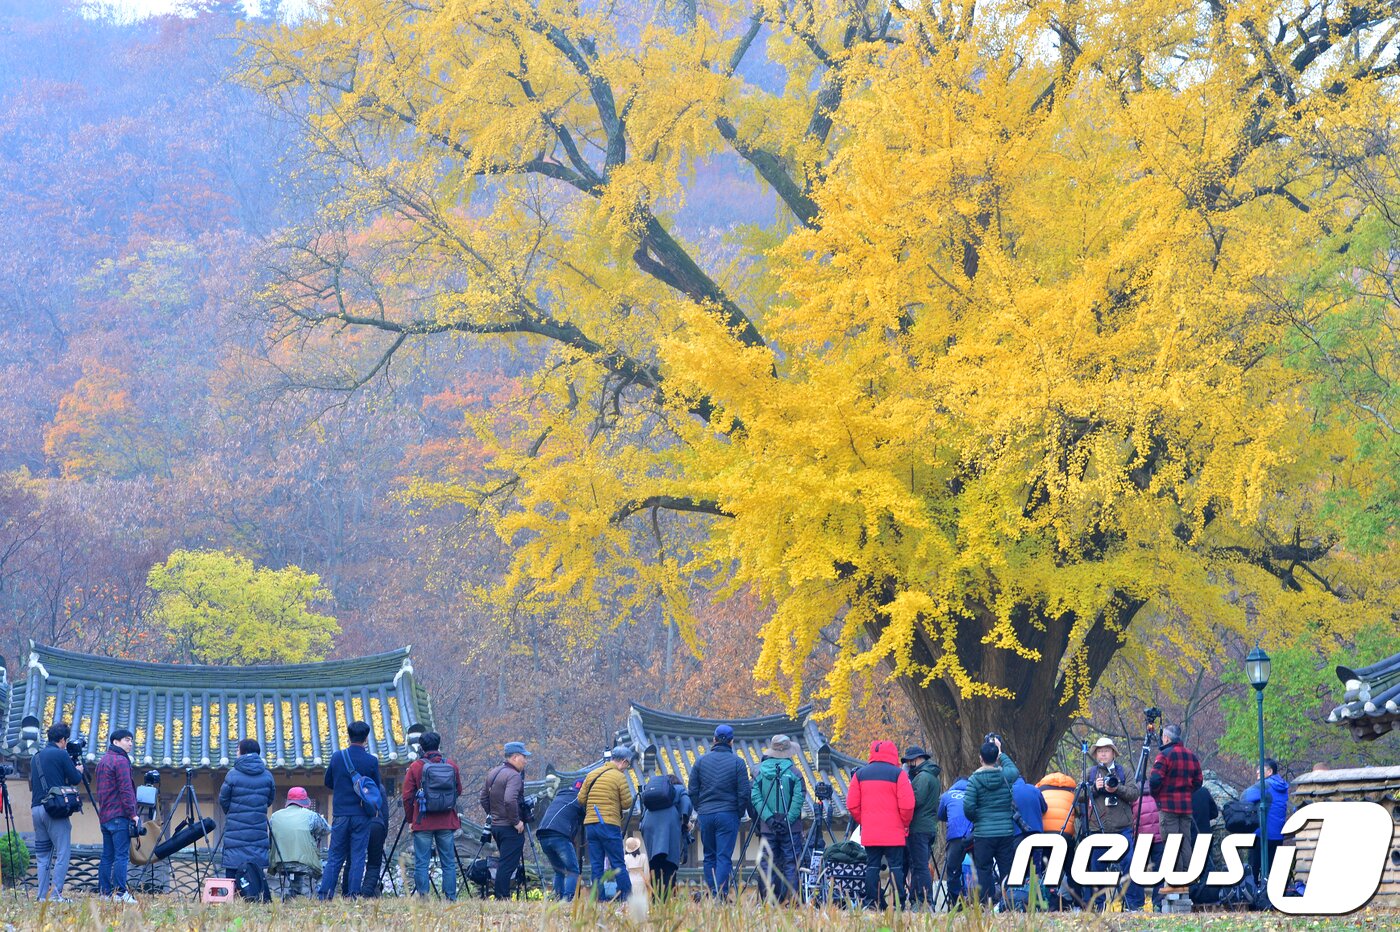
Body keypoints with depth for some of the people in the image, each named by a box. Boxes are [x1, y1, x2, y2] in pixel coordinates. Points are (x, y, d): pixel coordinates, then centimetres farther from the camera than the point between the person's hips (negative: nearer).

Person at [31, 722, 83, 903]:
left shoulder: (36, 757, 17)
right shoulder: (61, 755, -4)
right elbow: (75, 779, -3)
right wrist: (78, 770, 18)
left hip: (36, 808, 7)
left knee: (42, 854, 9)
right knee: (63, 851, -5)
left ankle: (43, 895, 4)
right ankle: (55, 893, -14)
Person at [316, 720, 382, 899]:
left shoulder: (337, 757, -1)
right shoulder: (371, 761, -7)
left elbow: (328, 783, 11)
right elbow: (376, 787, 3)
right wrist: (375, 808, 20)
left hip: (340, 814, 2)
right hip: (362, 815, -2)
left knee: (335, 856, 9)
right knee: (358, 856, 3)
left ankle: (324, 893, 3)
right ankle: (353, 893, -2)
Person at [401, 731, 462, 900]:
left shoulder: (416, 767, -4)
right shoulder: (451, 765, 2)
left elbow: (407, 797, -2)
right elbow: (459, 791, 13)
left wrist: (411, 818, 9)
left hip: (423, 822, -2)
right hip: (447, 823, 2)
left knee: (421, 862, 1)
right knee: (448, 862, 6)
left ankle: (423, 896, -4)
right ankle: (450, 897, 3)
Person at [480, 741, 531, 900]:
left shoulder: (493, 772, 13)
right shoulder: (514, 776, -16)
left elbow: (484, 797, 20)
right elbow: (510, 800, -29)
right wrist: (516, 821, -20)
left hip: (495, 825, 9)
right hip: (510, 828, -9)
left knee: (504, 862, 17)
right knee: (508, 864, -5)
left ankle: (500, 895, 17)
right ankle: (502, 897, -5)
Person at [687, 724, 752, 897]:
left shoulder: (701, 761, 4)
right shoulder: (737, 762, -5)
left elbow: (692, 790, 6)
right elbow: (744, 792, -6)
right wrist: (740, 813, 7)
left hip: (705, 814, 3)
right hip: (728, 814, -3)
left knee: (709, 856, 12)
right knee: (724, 856, -4)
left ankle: (711, 894, 11)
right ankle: (720, 893, -13)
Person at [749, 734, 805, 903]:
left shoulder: (760, 771, 2)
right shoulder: (793, 772, -6)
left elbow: (755, 797, -5)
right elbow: (799, 798, -14)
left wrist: (769, 819, -9)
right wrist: (788, 820, -12)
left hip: (767, 827, 3)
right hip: (790, 829, -3)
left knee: (769, 862, 9)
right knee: (791, 862, 0)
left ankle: (768, 897, 7)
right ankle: (791, 898, -6)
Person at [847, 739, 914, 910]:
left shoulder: (860, 774, 8)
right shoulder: (898, 774, -4)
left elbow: (852, 804, 7)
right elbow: (907, 804, -9)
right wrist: (905, 824, 6)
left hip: (869, 833, 3)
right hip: (894, 833, -3)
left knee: (872, 866, 6)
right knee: (896, 867, 0)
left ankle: (870, 903, 3)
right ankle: (899, 904, -4)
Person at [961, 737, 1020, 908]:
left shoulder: (974, 780, -7)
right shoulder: (1006, 776, 0)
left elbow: (968, 806, -11)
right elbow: (1014, 770, 25)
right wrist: (1000, 752, 35)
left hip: (983, 832, -2)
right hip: (1006, 831, 2)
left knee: (983, 869, 2)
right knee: (1006, 869, 6)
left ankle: (986, 902, -2)